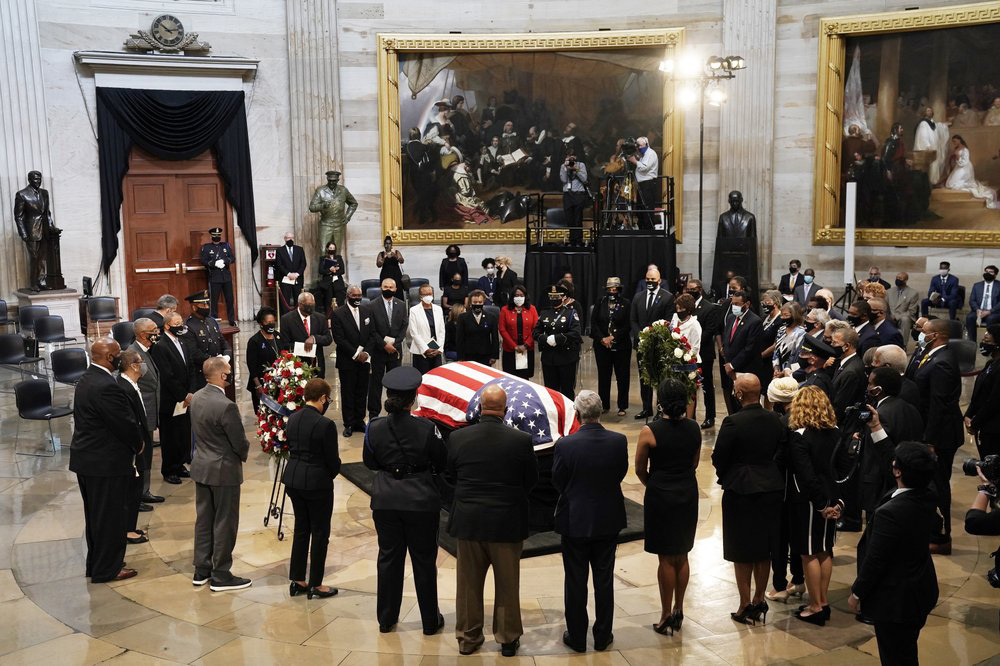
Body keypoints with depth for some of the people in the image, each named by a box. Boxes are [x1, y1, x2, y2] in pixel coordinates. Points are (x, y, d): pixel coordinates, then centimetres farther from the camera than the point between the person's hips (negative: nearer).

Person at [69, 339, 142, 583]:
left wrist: (133, 442, 7)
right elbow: (126, 424, -21)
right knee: (110, 516, 3)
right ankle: (107, 569, 14)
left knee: (96, 515, 20)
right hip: (107, 462, -10)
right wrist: (138, 445, -2)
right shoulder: (106, 387, -25)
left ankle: (95, 564, 32)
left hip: (85, 459, 10)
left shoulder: (87, 379, 7)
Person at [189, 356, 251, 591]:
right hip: (223, 470, -8)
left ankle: (201, 571, 27)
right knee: (225, 523, 4)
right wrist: (243, 453, 3)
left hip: (201, 466, 8)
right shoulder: (226, 406, -26)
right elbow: (240, 443, -19)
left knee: (204, 519, 17)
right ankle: (221, 576, 14)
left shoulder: (196, 398, 0)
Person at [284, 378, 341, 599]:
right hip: (317, 482, -7)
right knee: (320, 532, 7)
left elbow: (291, 448, 11)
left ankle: (297, 580, 24)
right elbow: (333, 461, -13)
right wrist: (332, 474, 9)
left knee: (301, 529, 18)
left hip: (293, 479, 7)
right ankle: (316, 584, 14)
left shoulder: (292, 419, 1)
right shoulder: (325, 425, -20)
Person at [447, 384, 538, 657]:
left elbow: (450, 476, 1)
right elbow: (531, 480, -3)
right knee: (507, 584, 15)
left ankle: (468, 637, 28)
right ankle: (508, 638, 27)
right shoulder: (521, 440, -16)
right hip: (507, 522, -1)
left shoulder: (458, 438, -12)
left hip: (468, 521, 1)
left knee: (469, 583, 16)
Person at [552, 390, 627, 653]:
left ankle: (576, 638, 23)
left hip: (574, 522, -2)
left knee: (575, 582, 12)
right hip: (608, 521, 2)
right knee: (604, 581, 15)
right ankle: (602, 636, 27)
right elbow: (621, 474, 1)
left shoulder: (565, 445, -20)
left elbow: (557, 482, -7)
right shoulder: (619, 441, -13)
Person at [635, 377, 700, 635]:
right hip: (688, 494, 4)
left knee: (666, 558, 5)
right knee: (682, 556, 16)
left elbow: (640, 469, -6)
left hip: (660, 497, -4)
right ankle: (678, 610, 26)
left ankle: (666, 616, 14)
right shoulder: (694, 428, -4)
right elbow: (694, 463, 8)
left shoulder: (650, 431, -17)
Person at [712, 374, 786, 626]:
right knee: (764, 550, 16)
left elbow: (719, 457, -13)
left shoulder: (733, 422, -19)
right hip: (771, 489, 5)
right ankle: (759, 601, 26)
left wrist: (725, 477, 6)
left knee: (742, 553, 7)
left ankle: (745, 606, 14)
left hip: (741, 491, -5)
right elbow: (781, 452, 4)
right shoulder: (776, 420, -3)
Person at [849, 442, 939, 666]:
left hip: (894, 600, -8)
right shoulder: (927, 498, -9)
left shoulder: (889, 513, -32)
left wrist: (857, 593, -7)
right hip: (920, 593, 8)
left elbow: (875, 561, -24)